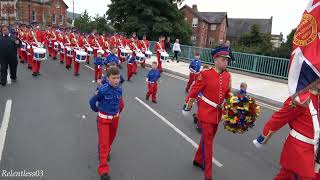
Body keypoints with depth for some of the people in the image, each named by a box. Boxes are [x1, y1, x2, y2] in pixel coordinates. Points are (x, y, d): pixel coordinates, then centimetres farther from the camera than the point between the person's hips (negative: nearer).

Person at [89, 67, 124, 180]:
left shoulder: (119, 89, -8)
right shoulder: (102, 90, -24)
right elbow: (92, 101, -9)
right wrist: (98, 110, 5)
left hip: (115, 118, 5)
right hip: (103, 119, -5)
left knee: (111, 138, 23)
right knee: (103, 143, -3)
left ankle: (106, 152, 53)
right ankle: (103, 169, 4)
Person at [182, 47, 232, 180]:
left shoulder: (227, 76, 3)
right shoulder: (205, 74, -15)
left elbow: (227, 94, 14)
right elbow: (194, 91, -9)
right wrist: (187, 107, -3)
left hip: (218, 114, 6)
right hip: (206, 113, -6)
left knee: (208, 139, 20)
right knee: (208, 142, -2)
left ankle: (198, 160, 43)